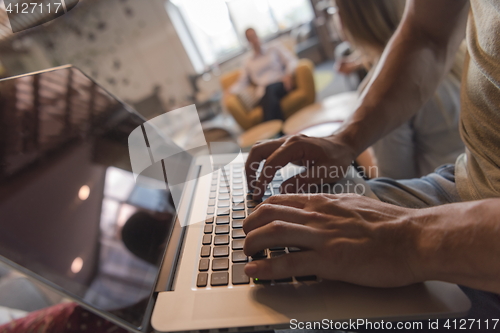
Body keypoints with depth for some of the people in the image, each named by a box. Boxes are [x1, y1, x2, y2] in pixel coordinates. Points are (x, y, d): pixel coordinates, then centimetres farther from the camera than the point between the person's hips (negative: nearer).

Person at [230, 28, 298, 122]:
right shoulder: (249, 63, 26)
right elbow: (241, 83, 20)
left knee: (270, 89, -37)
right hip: (263, 93, 1)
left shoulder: (274, 49, 20)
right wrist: (229, 92, -1)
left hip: (280, 85, -1)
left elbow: (292, 61, 8)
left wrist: (289, 75, -15)